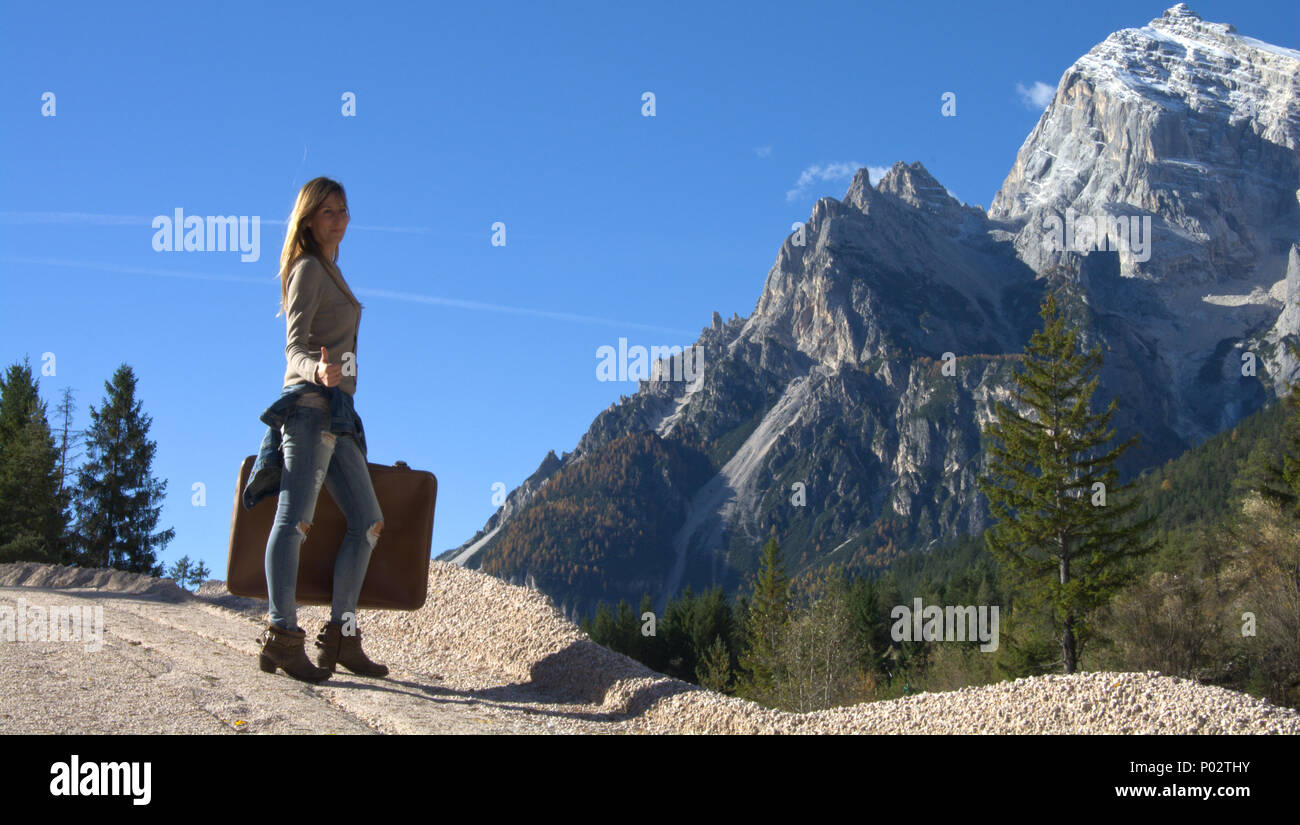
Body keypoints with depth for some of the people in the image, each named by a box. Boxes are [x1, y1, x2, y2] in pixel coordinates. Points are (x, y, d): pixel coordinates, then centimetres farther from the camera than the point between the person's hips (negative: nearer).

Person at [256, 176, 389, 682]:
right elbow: (294, 346, -14)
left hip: (336, 412, 10)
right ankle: (283, 636, -17)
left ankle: (341, 636, 5)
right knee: (296, 517, -14)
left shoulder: (330, 272, 24)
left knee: (367, 519, 5)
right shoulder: (308, 269, -3)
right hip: (312, 404, -10)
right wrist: (318, 371, -34)